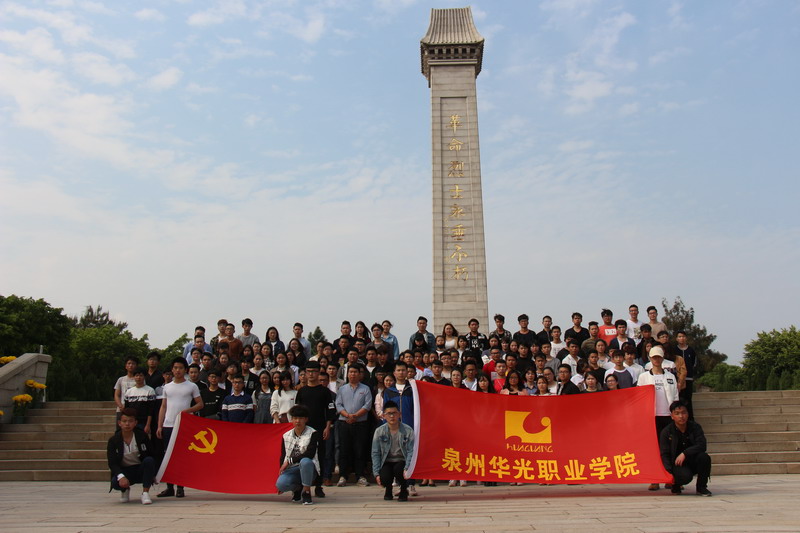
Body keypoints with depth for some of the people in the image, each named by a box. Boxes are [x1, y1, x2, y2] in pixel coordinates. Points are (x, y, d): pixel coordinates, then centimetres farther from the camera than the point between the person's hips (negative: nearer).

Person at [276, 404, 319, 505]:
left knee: (305, 461, -38)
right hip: (291, 469, 3)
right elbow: (283, 457, 12)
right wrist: (281, 472, 0)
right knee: (280, 483, -27)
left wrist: (289, 461, -15)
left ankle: (306, 491, -15)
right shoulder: (286, 436, 11)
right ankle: (297, 488, 10)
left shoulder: (312, 433, -3)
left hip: (308, 468, -3)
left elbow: (310, 454, -15)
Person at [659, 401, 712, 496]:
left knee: (704, 457, -29)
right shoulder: (666, 432, -7)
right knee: (685, 476, -33)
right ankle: (676, 485, 6)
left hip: (693, 461, 3)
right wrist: (669, 473, -24)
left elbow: (701, 445, -16)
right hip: (677, 464, -2)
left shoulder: (695, 427, -2)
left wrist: (685, 453, -28)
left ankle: (701, 487, -7)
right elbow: (664, 454, -10)